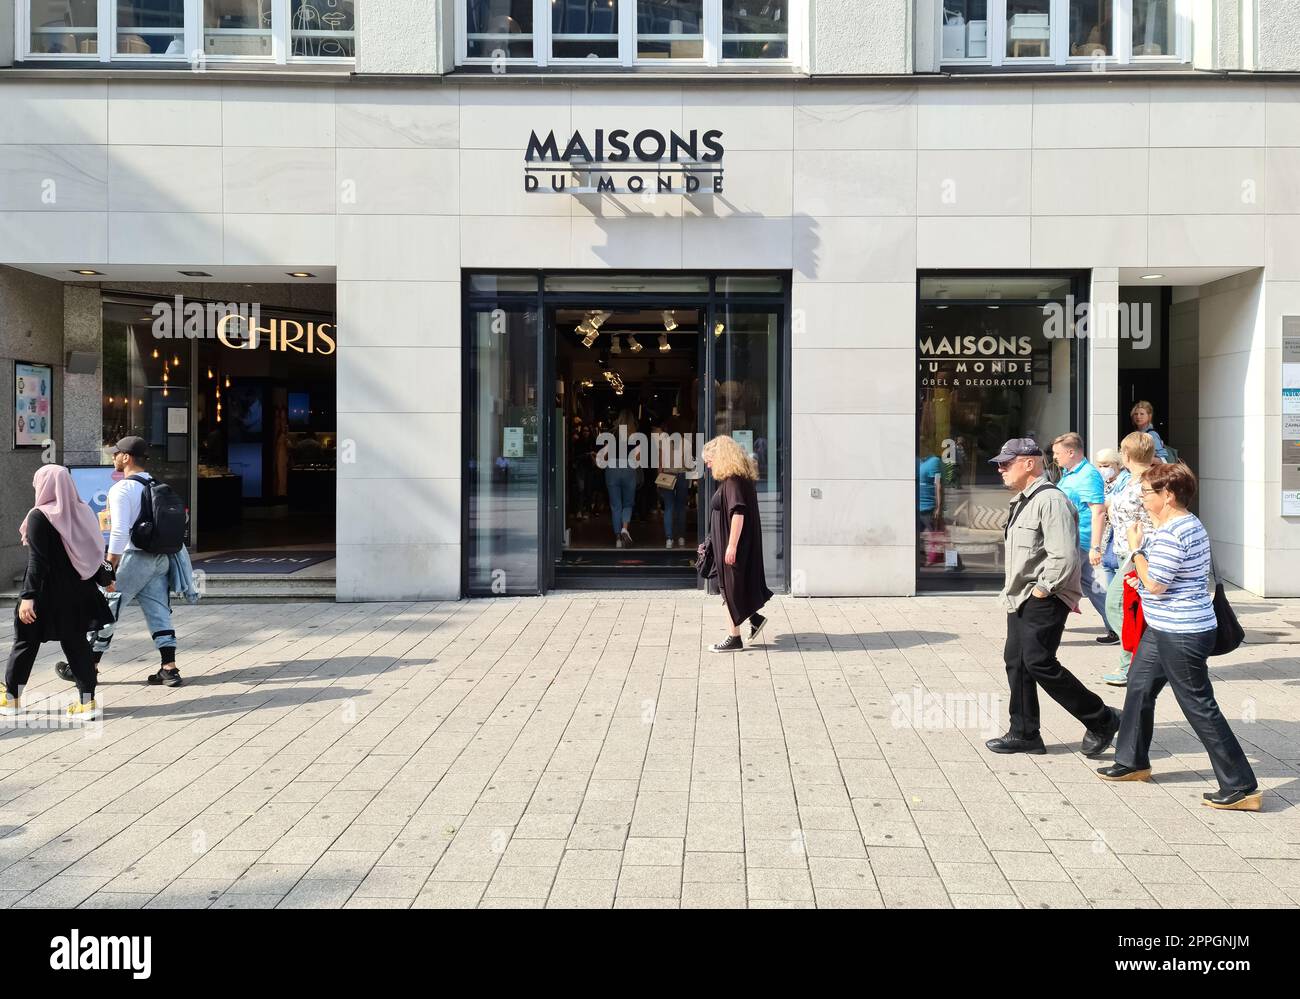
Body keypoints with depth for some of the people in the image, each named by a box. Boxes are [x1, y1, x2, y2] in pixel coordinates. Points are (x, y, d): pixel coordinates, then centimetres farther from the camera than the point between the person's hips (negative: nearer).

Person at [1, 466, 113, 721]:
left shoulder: (39, 516, -12)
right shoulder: (83, 512, 3)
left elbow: (37, 561, -17)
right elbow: (94, 552, 7)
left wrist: (28, 595, -17)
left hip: (46, 592, -5)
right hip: (76, 590, 5)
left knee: (26, 642, 11)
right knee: (76, 643, 8)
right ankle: (87, 701, 4)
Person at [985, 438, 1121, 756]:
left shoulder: (1050, 500, -17)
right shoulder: (1023, 501, 16)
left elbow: (1064, 556, -24)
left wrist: (1042, 589, -17)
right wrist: (1014, 593, 16)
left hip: (1044, 600, -10)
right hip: (1021, 599, 10)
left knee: (1038, 662, -11)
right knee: (1016, 661, 10)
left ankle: (1101, 720, 4)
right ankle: (1024, 734, 20)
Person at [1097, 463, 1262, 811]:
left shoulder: (1172, 534, -23)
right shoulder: (1190, 524, 11)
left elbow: (1154, 584, -23)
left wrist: (1136, 547, -12)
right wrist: (1142, 542, 9)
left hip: (1181, 635, -11)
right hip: (1165, 629, 11)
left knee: (1200, 708, -5)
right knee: (1139, 689, 19)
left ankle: (1242, 788, 2)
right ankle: (1132, 762, 32)